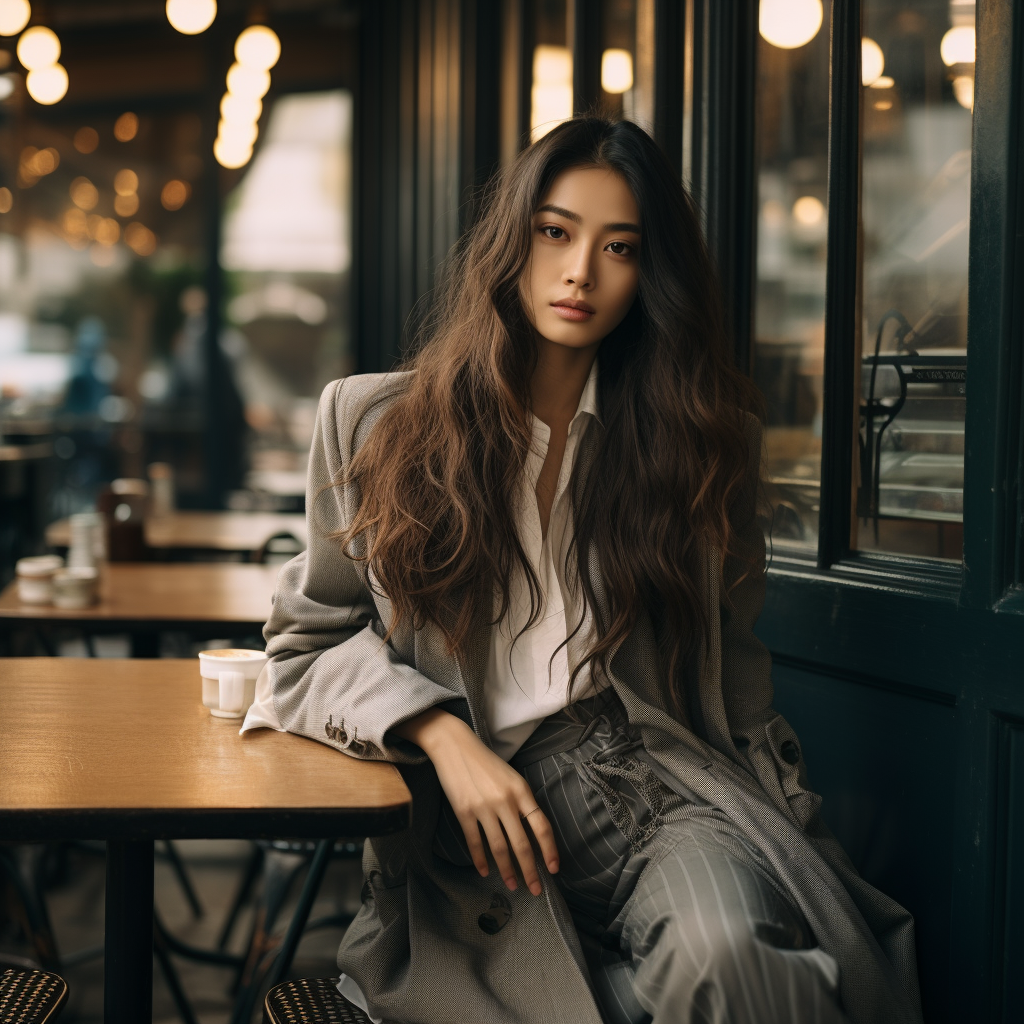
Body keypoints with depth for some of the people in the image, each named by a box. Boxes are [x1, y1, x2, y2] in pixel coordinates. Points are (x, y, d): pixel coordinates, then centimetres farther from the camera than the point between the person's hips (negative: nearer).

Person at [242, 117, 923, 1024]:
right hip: (470, 811, -1)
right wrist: (442, 737, -8)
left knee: (726, 949, -34)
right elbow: (308, 645, 10)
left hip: (656, 765, 1)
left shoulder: (697, 440, 14)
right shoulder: (375, 422, 9)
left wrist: (795, 830, 2)